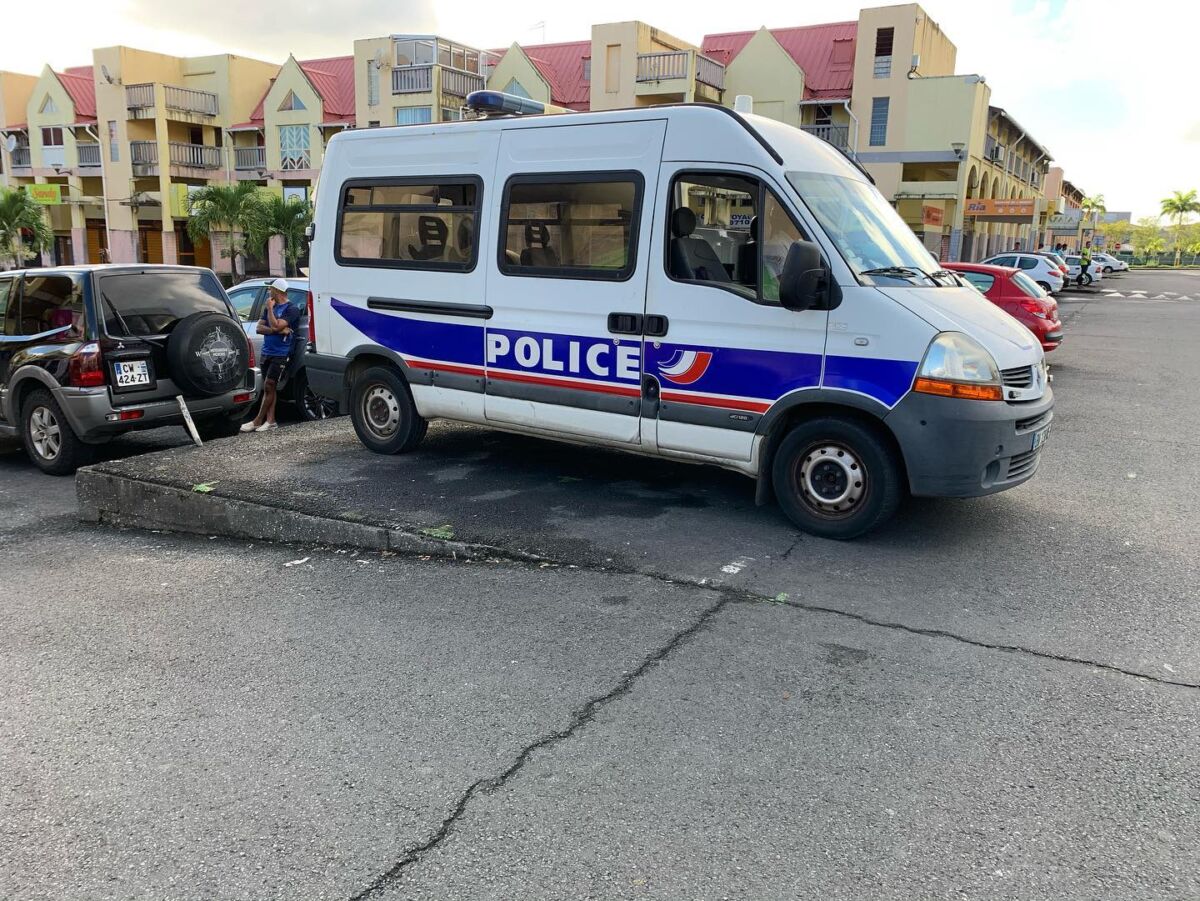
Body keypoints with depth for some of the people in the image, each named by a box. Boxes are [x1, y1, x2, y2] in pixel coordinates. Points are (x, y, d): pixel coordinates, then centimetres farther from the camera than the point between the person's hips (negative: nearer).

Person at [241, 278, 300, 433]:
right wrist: (278, 330, -11)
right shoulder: (270, 308, 16)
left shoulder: (292, 309, -7)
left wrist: (270, 308, -9)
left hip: (280, 354, -7)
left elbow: (275, 326, -19)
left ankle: (257, 421, -2)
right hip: (266, 352, 8)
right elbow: (259, 328, 6)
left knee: (269, 386, -7)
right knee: (269, 387, 6)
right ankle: (270, 421, 8)